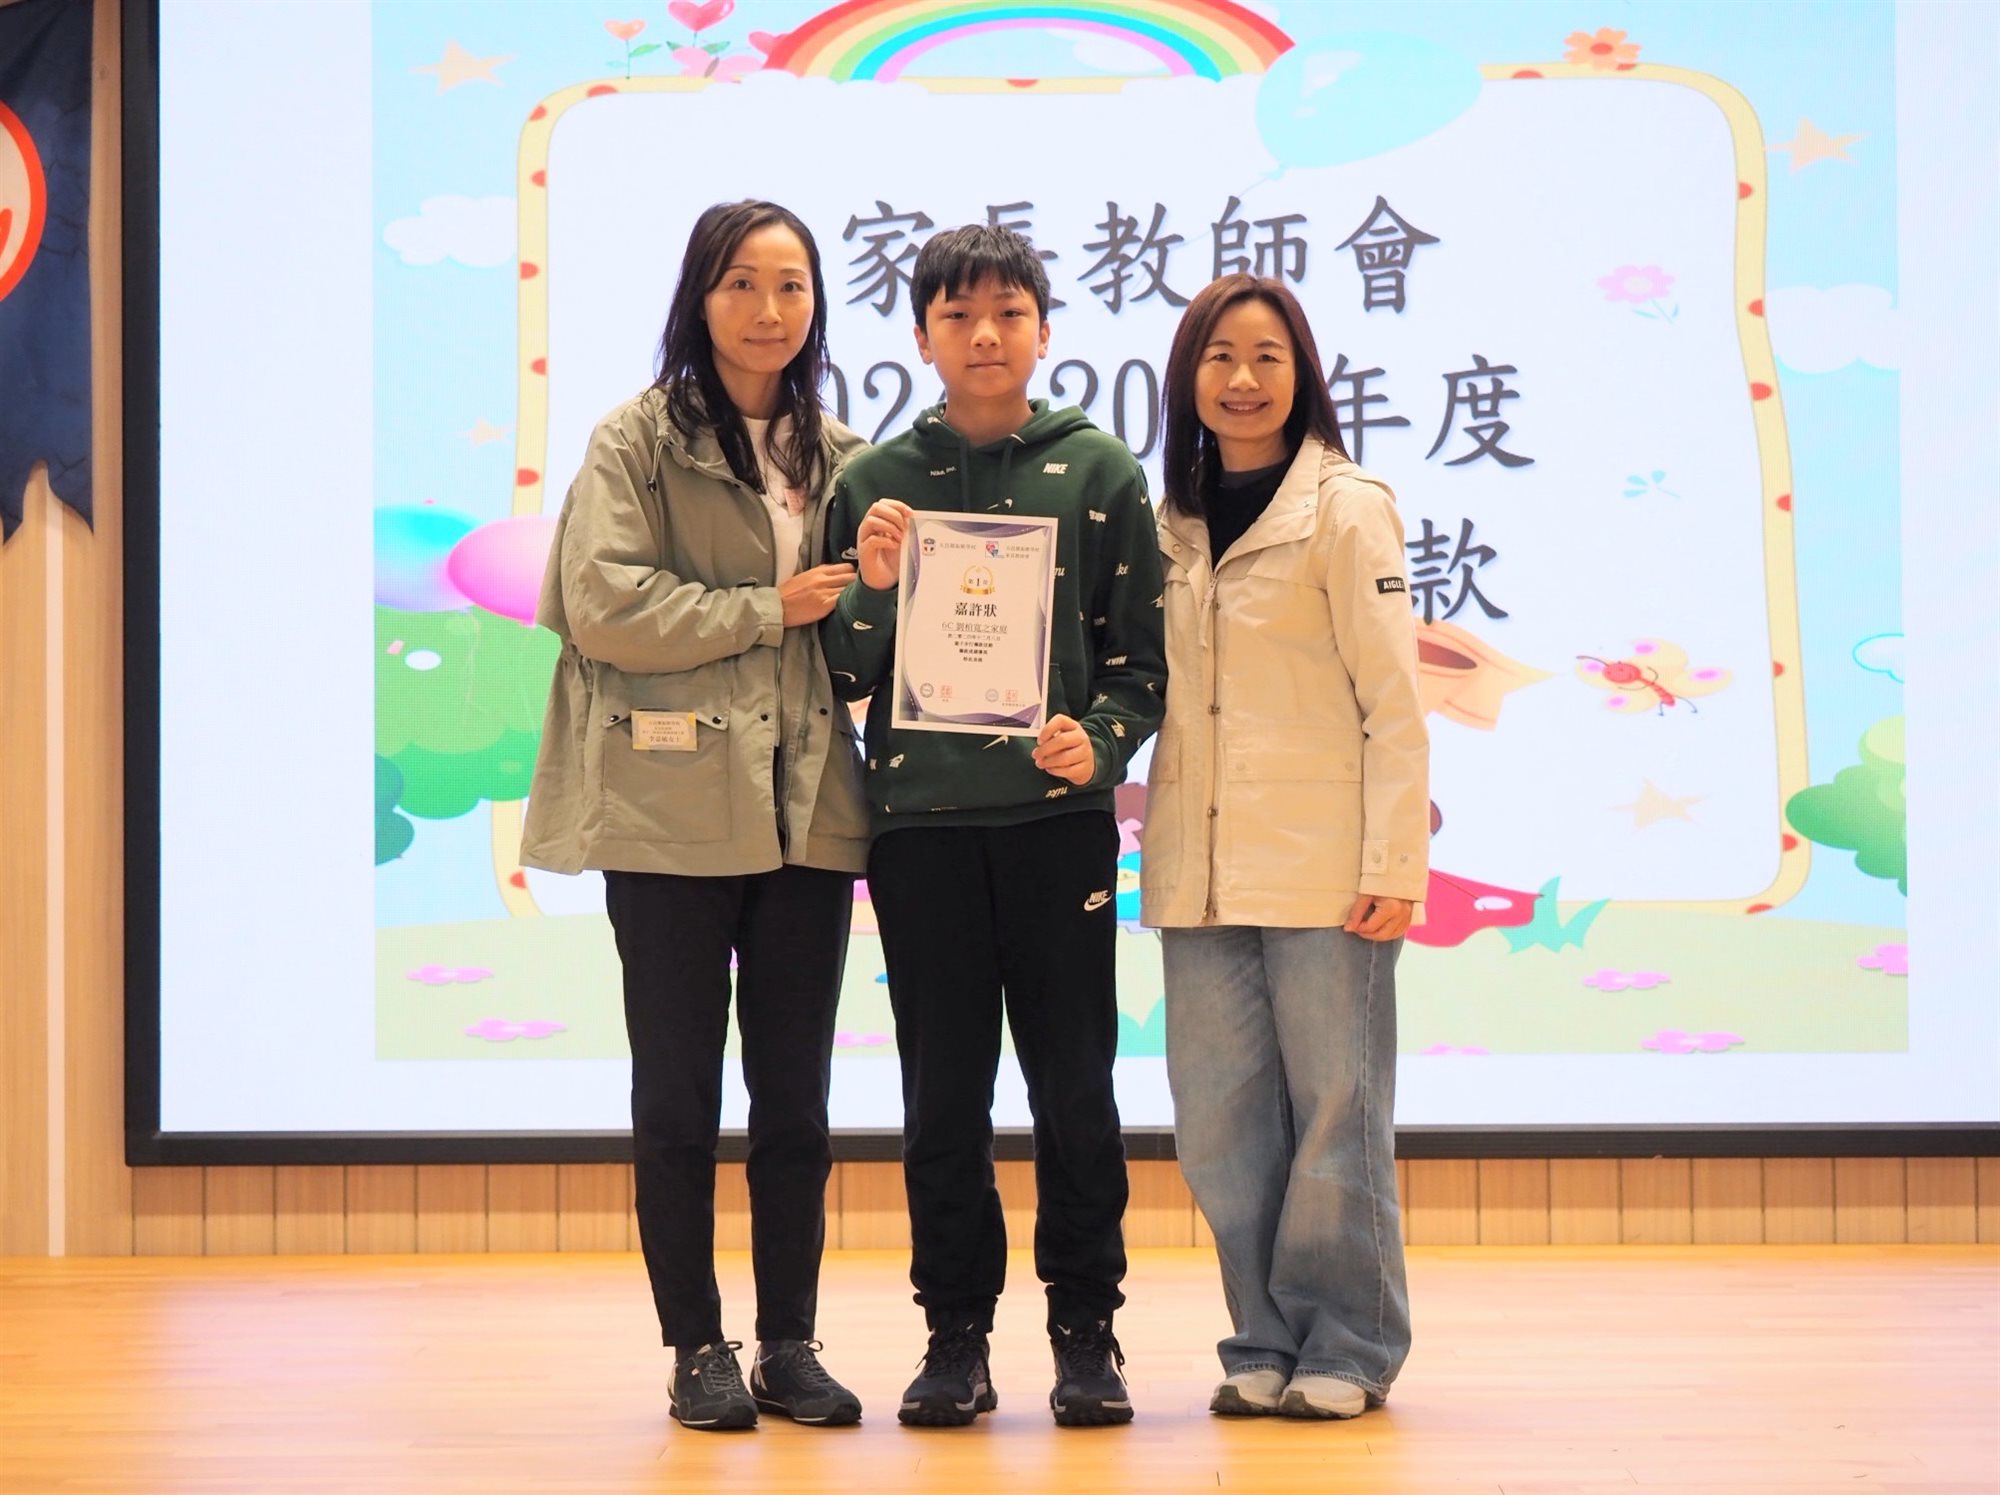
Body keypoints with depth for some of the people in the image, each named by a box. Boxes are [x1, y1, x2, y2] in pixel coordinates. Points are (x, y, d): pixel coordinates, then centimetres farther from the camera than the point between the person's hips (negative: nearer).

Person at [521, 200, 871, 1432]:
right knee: (680, 1098, 4)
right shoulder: (639, 440, -2)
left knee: (797, 1099, 8)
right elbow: (606, 604, -13)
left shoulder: (838, 454, 13)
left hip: (805, 808, 4)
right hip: (675, 809, -4)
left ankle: (791, 1344, 17)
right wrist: (769, 611, -11)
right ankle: (699, 1348, 13)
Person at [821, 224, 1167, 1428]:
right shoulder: (876, 481, 7)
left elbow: (1145, 655, 5)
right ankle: (957, 1336, 14)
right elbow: (844, 674, 8)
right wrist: (871, 590, -11)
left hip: (1059, 818, -1)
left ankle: (1087, 1330, 14)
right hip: (919, 820, 1)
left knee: (1075, 1088, 3)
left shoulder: (1098, 471, 4)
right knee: (942, 1095, 5)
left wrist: (1100, 740, -13)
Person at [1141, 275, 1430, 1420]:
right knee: (1220, 1122, 6)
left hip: (1322, 871, -5)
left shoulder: (1345, 510, -3)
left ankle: (1349, 1347, 14)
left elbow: (1393, 705, -7)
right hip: (1201, 873, 5)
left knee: (1336, 1111, 2)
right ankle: (1267, 1342, 18)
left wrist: (1394, 870, -12)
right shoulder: (1171, 527, 13)